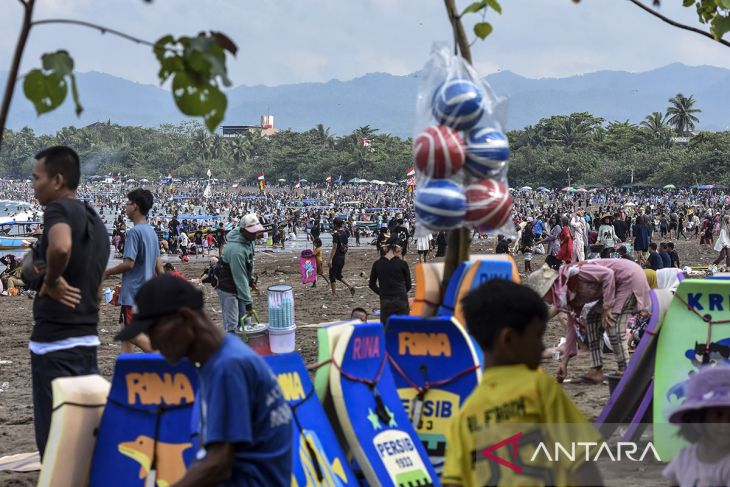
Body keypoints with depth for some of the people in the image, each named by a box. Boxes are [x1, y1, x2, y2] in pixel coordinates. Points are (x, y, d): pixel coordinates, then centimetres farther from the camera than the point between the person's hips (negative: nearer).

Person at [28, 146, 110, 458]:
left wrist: (51, 281, -18)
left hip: (55, 342, -9)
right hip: (88, 339, 9)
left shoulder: (59, 209, -12)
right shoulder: (95, 221, 16)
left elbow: (60, 247, -34)